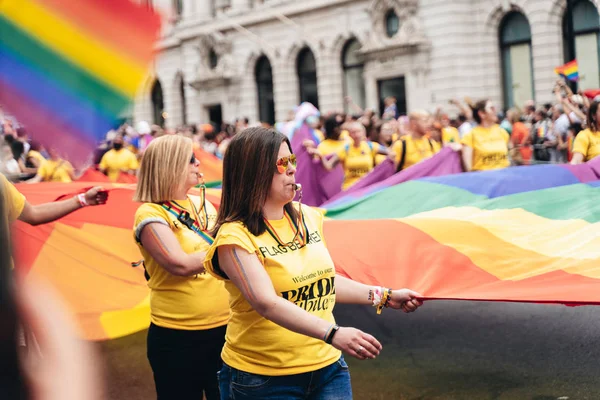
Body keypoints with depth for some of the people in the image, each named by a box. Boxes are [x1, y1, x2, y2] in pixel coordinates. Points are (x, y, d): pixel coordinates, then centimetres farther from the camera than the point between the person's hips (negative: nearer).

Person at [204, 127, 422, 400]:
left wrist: (384, 296, 15)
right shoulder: (235, 236, -15)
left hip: (326, 366, 5)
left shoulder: (309, 218, 5)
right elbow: (266, 303, -28)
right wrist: (332, 334, -39)